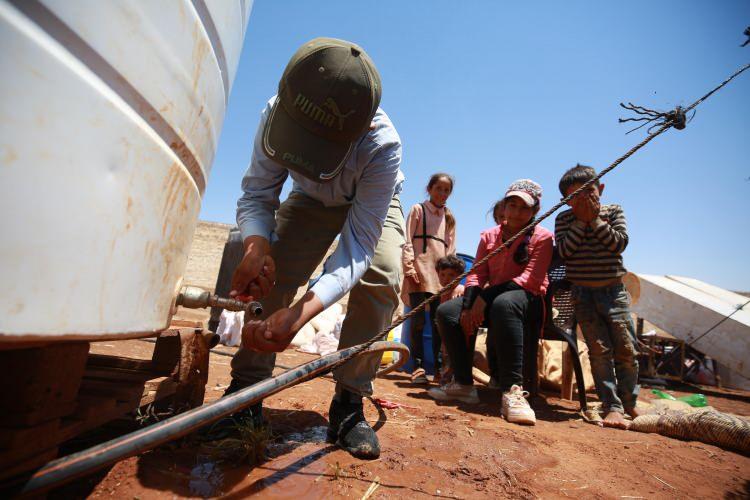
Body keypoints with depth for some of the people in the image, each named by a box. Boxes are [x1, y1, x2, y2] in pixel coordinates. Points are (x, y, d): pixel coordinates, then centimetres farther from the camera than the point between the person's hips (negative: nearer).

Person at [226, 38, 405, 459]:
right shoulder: (277, 113, -31)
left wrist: (301, 313, -56)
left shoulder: (382, 145, -41)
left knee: (381, 279, -29)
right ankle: (247, 387, -5)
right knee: (271, 271, -20)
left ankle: (349, 401, -13)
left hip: (373, 205, -2)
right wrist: (257, 246, -45)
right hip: (312, 202, 3)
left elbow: (358, 245, -42)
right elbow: (256, 194, -22)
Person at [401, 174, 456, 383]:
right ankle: (418, 367, 3)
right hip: (419, 271, -4)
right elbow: (408, 241, -1)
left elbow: (451, 249, 16)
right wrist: (409, 269, -11)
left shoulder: (449, 218, 20)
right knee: (418, 321, -4)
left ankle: (439, 367, 13)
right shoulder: (418, 209, 8)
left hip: (441, 275, 4)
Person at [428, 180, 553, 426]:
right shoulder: (489, 236, 11)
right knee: (447, 311, -15)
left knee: (504, 303, -40)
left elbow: (530, 280, -15)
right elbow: (477, 274, 4)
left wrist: (486, 297, -25)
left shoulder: (542, 237, -3)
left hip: (529, 301, -5)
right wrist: (469, 306, -16)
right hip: (491, 300, 5)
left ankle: (513, 391, -37)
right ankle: (463, 384, -5)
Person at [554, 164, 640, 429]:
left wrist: (595, 219, -11)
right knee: (600, 350, -5)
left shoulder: (613, 211, 5)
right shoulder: (564, 219, 3)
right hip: (583, 293, -1)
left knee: (626, 349, 5)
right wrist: (581, 220, -12)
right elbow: (564, 251, -11)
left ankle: (629, 402, 25)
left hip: (614, 291, 2)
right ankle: (612, 406, 1)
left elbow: (619, 243, -9)